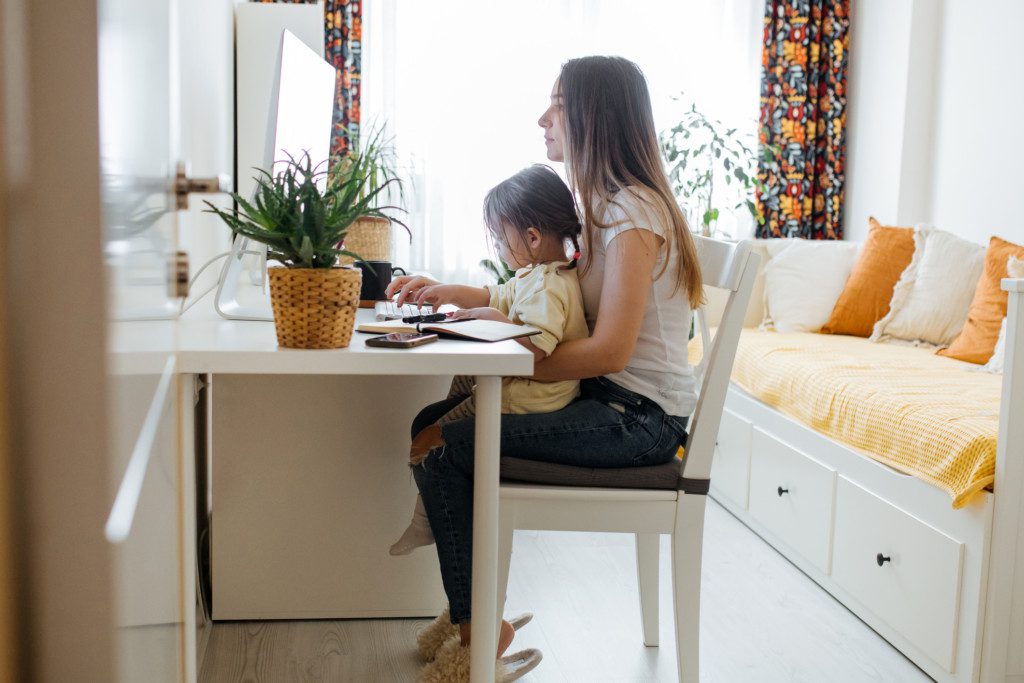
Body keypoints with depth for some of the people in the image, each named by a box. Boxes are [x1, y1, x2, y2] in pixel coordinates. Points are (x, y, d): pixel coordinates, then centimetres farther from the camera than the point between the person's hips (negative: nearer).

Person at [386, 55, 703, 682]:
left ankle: (479, 630, 0)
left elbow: (610, 350, -23)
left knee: (443, 449, -18)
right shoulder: (603, 203, 13)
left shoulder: (634, 212, -17)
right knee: (431, 422, 5)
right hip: (605, 396, 10)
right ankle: (469, 610, 13)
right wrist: (448, 292, 10)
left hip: (640, 417, -10)